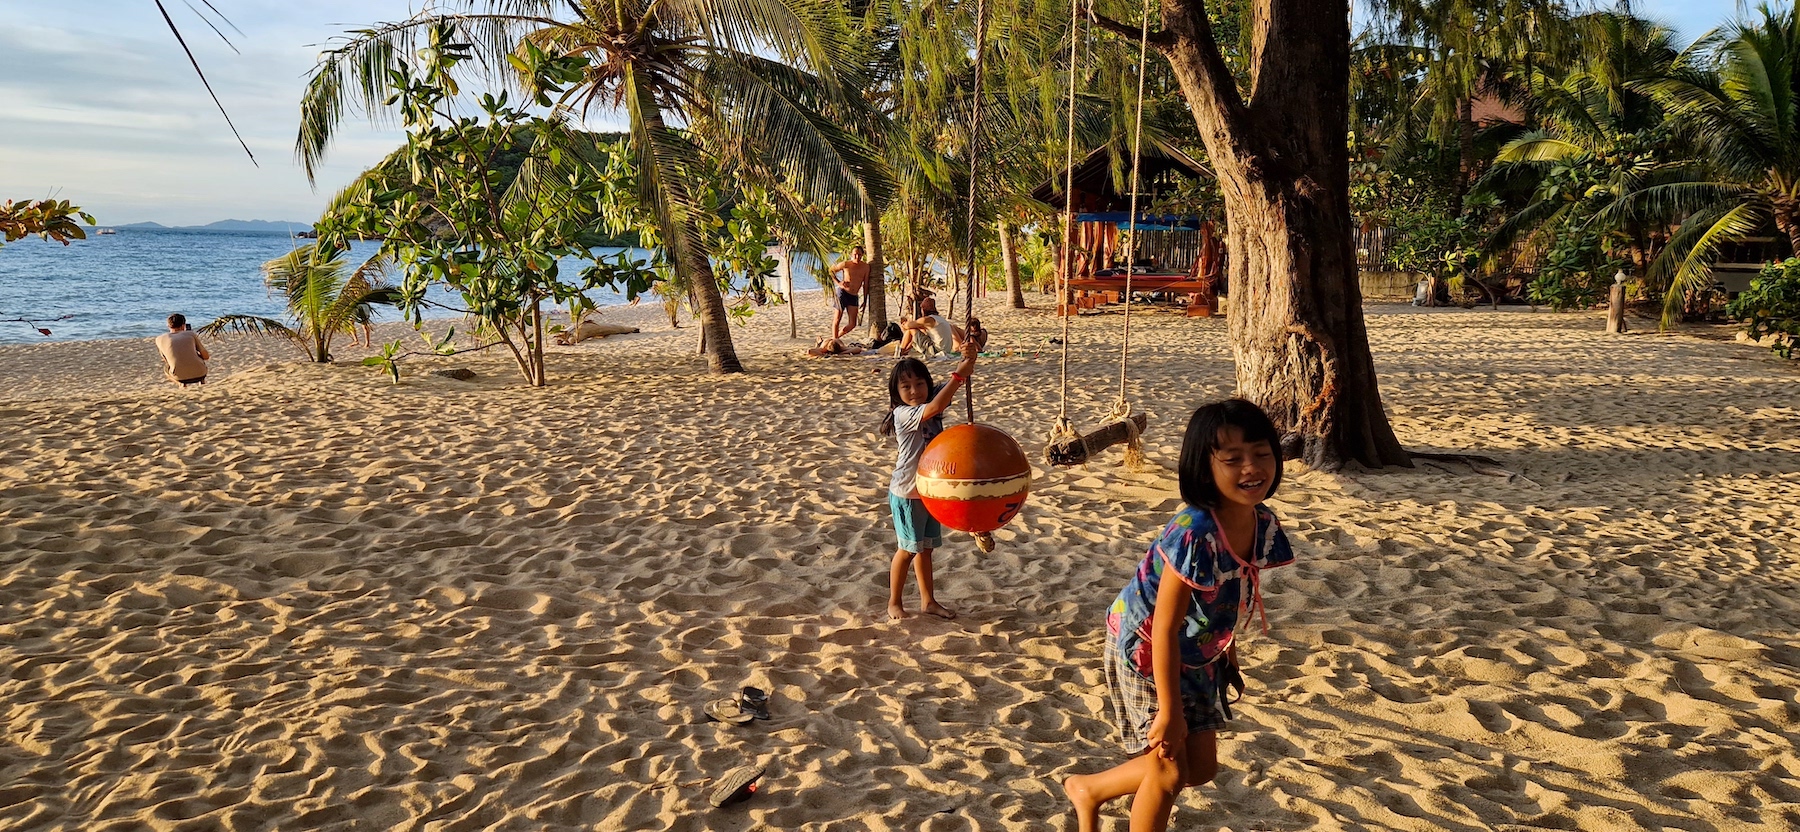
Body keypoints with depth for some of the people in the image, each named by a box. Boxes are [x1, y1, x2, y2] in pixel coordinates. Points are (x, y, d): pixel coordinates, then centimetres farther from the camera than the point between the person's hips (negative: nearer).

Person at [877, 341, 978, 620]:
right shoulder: (903, 414, -20)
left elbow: (954, 382, -7)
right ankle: (894, 602, 18)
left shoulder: (930, 402, 1)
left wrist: (966, 363, -29)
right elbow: (933, 408, -37)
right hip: (907, 493, -7)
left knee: (925, 547, 17)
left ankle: (928, 599, 28)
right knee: (908, 549, 3)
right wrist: (958, 375, -38)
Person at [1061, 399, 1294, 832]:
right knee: (1170, 772, 2)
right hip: (1144, 650, -8)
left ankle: (1087, 788, 32)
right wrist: (1169, 712, -22)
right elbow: (1165, 629, -28)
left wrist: (1228, 654, 16)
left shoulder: (1263, 524, -11)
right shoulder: (1194, 535, -34)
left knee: (1202, 768, 14)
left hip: (1196, 654, 8)